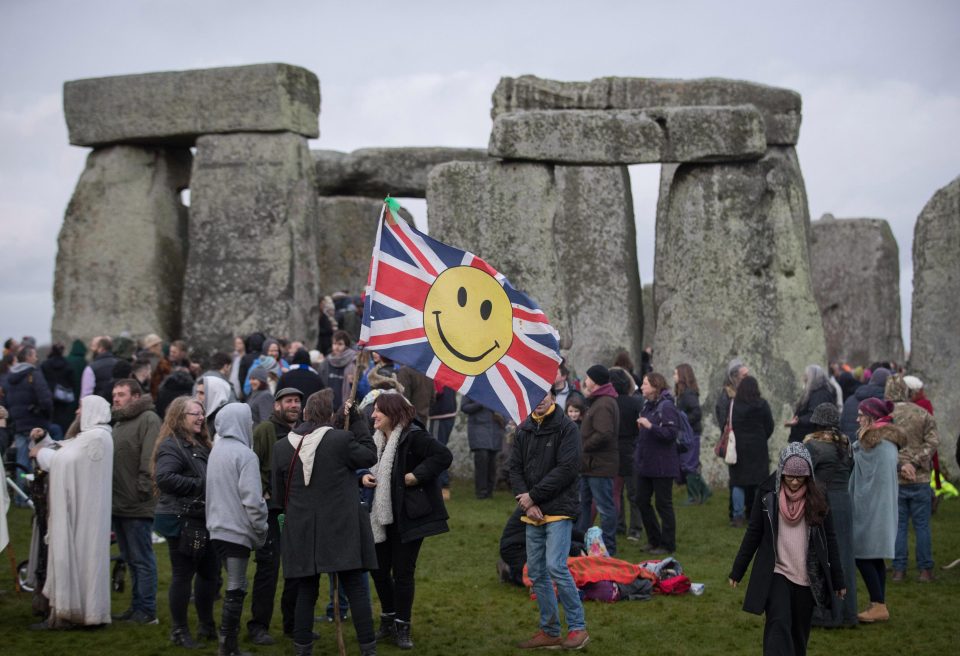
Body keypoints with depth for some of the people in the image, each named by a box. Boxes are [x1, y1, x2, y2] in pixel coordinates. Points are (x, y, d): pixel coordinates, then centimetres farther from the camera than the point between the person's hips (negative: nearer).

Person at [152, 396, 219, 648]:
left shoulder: (200, 445, 15)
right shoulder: (171, 446, -14)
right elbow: (164, 477, -28)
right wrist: (199, 485, -25)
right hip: (181, 520, -9)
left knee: (210, 572, 14)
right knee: (183, 575, 0)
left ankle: (207, 626, 26)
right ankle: (179, 631, 11)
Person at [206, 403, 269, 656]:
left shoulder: (216, 450, 12)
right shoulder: (245, 454, -14)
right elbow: (252, 498, -19)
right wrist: (261, 529, -7)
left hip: (217, 529, 8)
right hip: (238, 530, -8)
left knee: (236, 586, 15)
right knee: (236, 589, -2)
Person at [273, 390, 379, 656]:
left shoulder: (282, 447, 0)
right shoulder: (342, 439, -12)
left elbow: (279, 492, 7)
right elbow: (370, 456, 4)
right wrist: (357, 420, 7)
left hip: (301, 532, 3)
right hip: (342, 530, -3)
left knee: (306, 592, 12)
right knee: (356, 589, 4)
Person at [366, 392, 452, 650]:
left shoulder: (413, 436, -16)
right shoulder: (377, 440, 7)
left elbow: (443, 456, -25)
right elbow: (368, 466, 22)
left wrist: (413, 477, -22)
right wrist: (365, 477, -1)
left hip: (408, 517, -7)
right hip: (382, 515, 7)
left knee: (403, 573, 0)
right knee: (379, 569, 11)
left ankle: (401, 628, 13)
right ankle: (388, 620, 30)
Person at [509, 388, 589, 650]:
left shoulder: (567, 428, -7)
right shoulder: (523, 430, 10)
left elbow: (567, 469, -15)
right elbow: (515, 469, 7)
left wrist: (533, 496, -14)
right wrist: (526, 502, -8)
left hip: (559, 510, -6)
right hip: (532, 512, 6)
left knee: (555, 567, -15)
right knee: (536, 572, 8)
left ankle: (578, 627, -3)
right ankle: (549, 631, 18)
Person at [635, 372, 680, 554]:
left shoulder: (666, 407, -15)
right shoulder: (647, 405, 12)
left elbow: (671, 433, -23)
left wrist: (650, 426, -29)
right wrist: (638, 454, 19)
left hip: (662, 466, -9)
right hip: (645, 463, 9)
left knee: (663, 504, 1)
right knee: (642, 501, 12)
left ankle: (667, 544, 12)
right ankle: (654, 540, 25)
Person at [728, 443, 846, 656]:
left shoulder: (817, 498, 0)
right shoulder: (768, 494, -4)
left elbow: (829, 540, 5)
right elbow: (753, 534, 2)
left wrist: (838, 580, 7)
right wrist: (737, 571, 3)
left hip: (808, 577, 2)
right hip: (776, 574, -2)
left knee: (799, 633, 10)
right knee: (779, 626, -17)